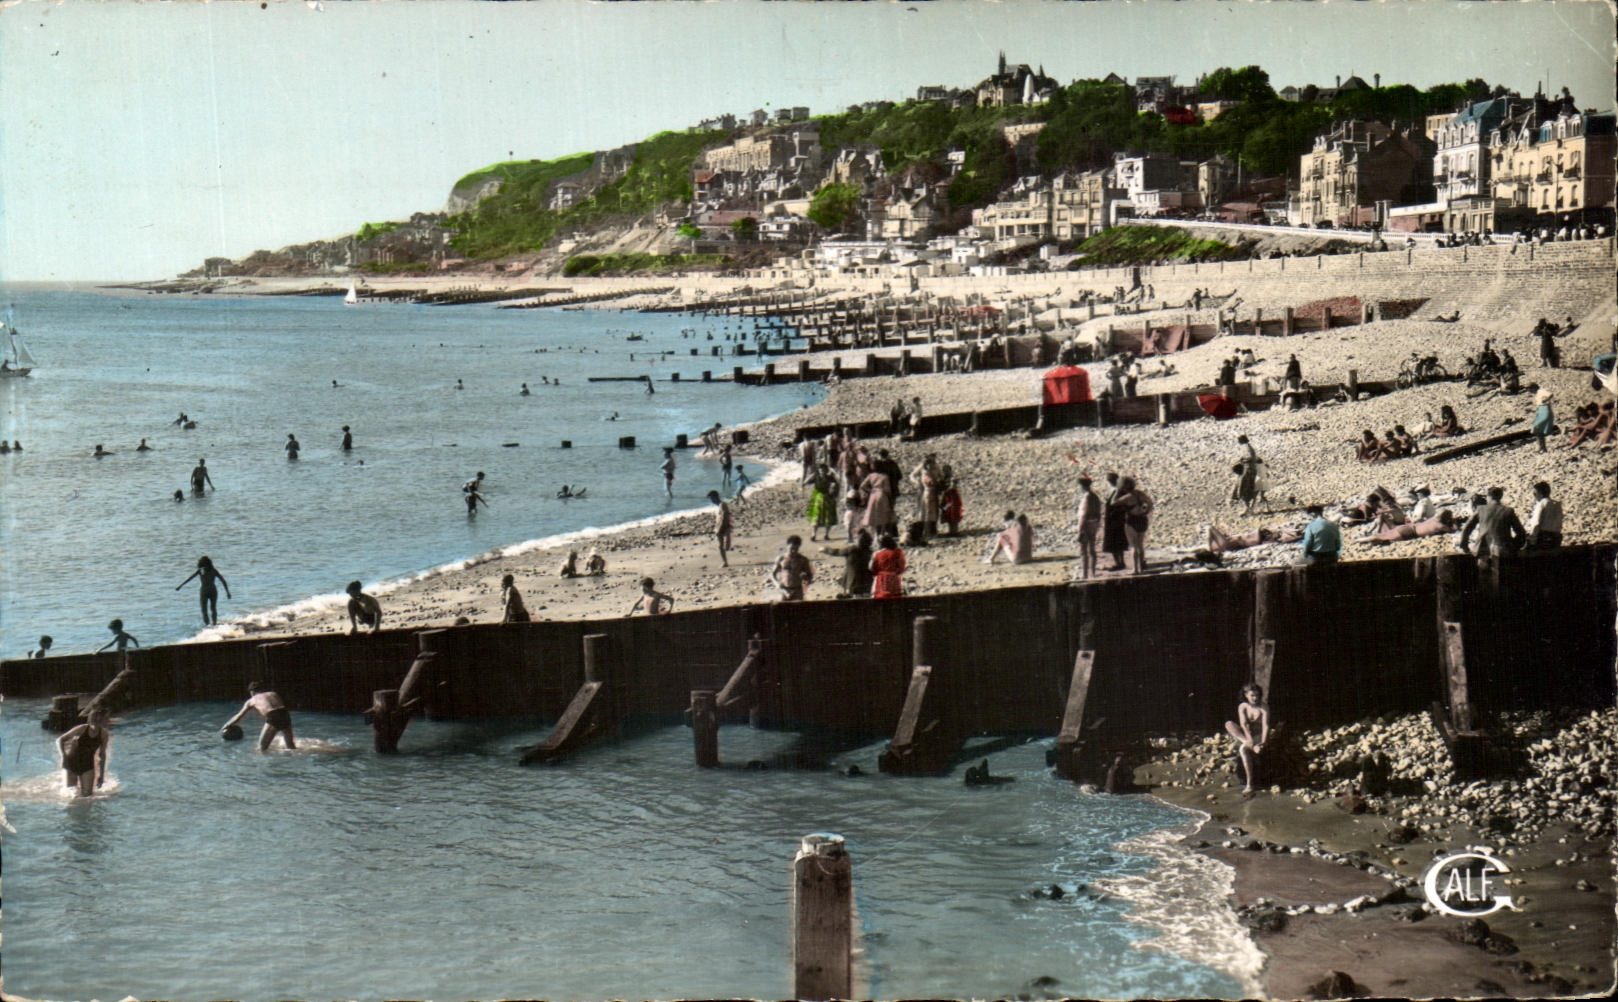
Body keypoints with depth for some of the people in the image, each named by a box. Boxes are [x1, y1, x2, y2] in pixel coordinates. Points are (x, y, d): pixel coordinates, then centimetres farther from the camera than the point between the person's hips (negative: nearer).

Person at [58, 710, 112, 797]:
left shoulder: (104, 734, -9)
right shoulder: (81, 729, -18)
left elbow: (102, 755, 1)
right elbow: (60, 740, -9)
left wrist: (101, 775, 3)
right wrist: (64, 756, -18)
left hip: (87, 766, 2)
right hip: (72, 763, -2)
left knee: (86, 794, 0)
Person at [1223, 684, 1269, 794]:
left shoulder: (1263, 708, -7)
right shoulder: (1243, 707, 0)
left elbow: (1265, 726, -14)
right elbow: (1243, 725, -11)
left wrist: (1262, 743, -29)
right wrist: (1252, 743, -24)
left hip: (1259, 736, -4)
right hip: (1246, 736, 4)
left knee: (1243, 748, -35)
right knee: (1229, 724, -21)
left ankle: (1249, 784, -36)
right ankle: (1249, 744, -41)